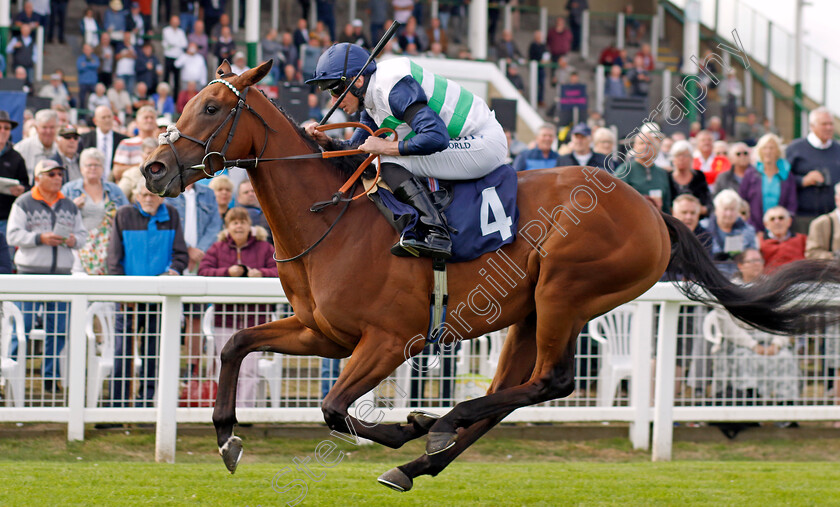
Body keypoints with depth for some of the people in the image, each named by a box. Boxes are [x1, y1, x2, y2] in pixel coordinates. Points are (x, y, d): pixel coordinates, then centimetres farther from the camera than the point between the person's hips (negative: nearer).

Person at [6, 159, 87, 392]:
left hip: (61, 273, 4)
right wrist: (40, 238, -18)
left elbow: (82, 234, 17)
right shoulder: (23, 203, 1)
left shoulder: (69, 206, 14)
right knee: (23, 326, -6)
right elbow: (13, 235, -6)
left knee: (58, 328, 3)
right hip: (30, 270, -4)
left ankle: (50, 377, 13)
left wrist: (74, 240, -6)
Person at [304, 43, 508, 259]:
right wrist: (326, 142, -4)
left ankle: (436, 234, -26)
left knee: (392, 166, -19)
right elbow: (357, 147, 14)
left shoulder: (394, 89, -22)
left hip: (484, 144, -11)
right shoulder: (372, 97, 10)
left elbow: (437, 137, -31)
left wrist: (386, 148, -23)